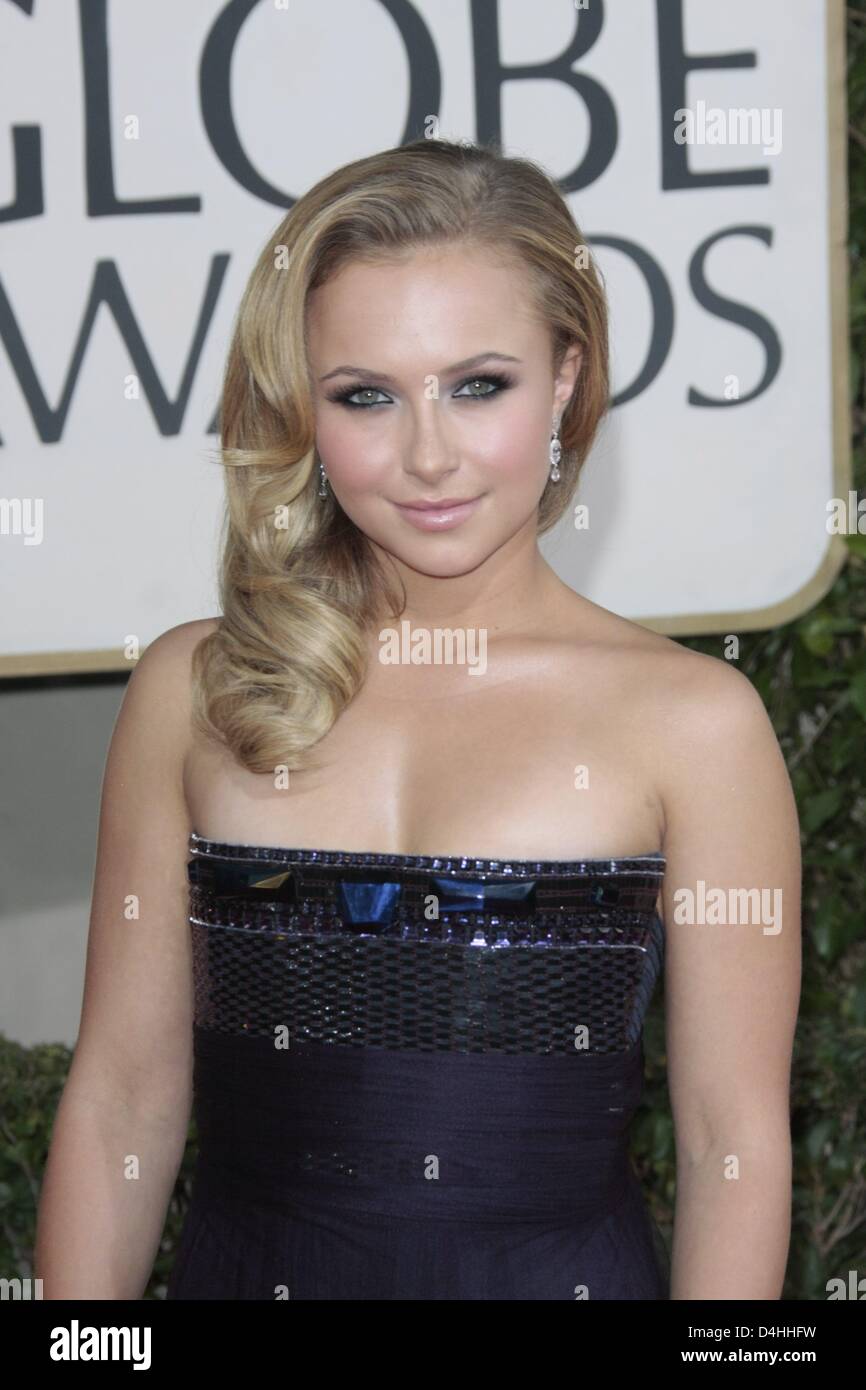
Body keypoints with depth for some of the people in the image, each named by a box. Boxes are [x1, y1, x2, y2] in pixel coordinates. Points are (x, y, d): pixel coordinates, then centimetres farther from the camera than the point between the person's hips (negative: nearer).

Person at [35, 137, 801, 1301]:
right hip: (244, 1266, 2)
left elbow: (735, 1147, -5)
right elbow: (122, 1100, 2)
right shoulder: (195, 692, 0)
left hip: (564, 1268, -2)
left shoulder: (692, 720, -6)